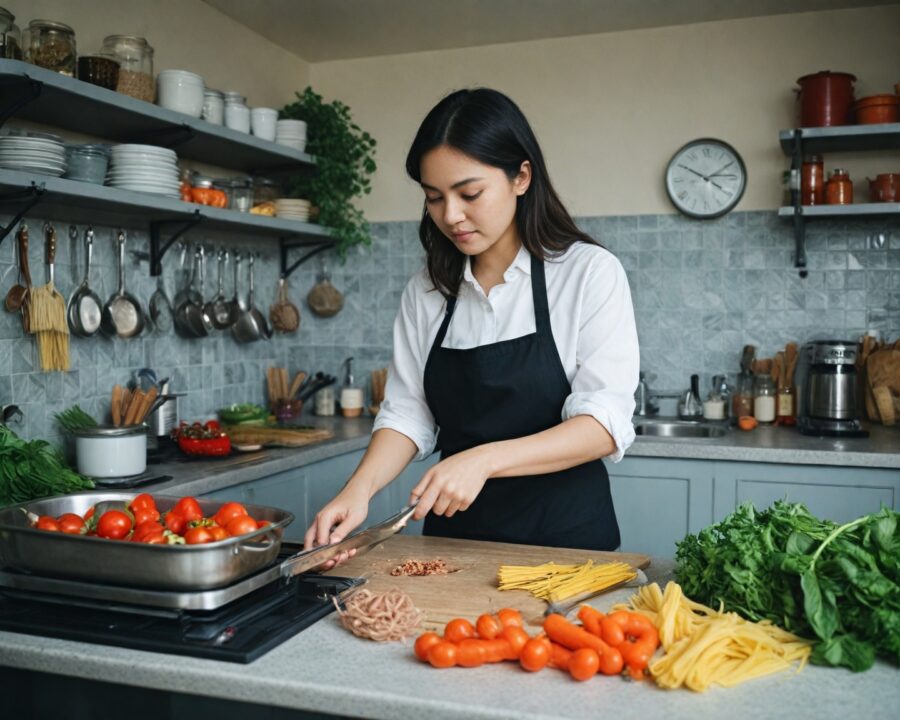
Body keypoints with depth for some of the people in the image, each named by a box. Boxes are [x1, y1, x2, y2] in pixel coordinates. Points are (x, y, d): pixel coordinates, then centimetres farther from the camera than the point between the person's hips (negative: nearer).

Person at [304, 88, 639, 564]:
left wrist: (484, 460, -25)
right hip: (454, 532, 3)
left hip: (563, 535, -3)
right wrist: (361, 487, -14)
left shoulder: (589, 272, -6)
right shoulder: (426, 291, 6)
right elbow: (407, 413, 4)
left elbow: (604, 423, -14)